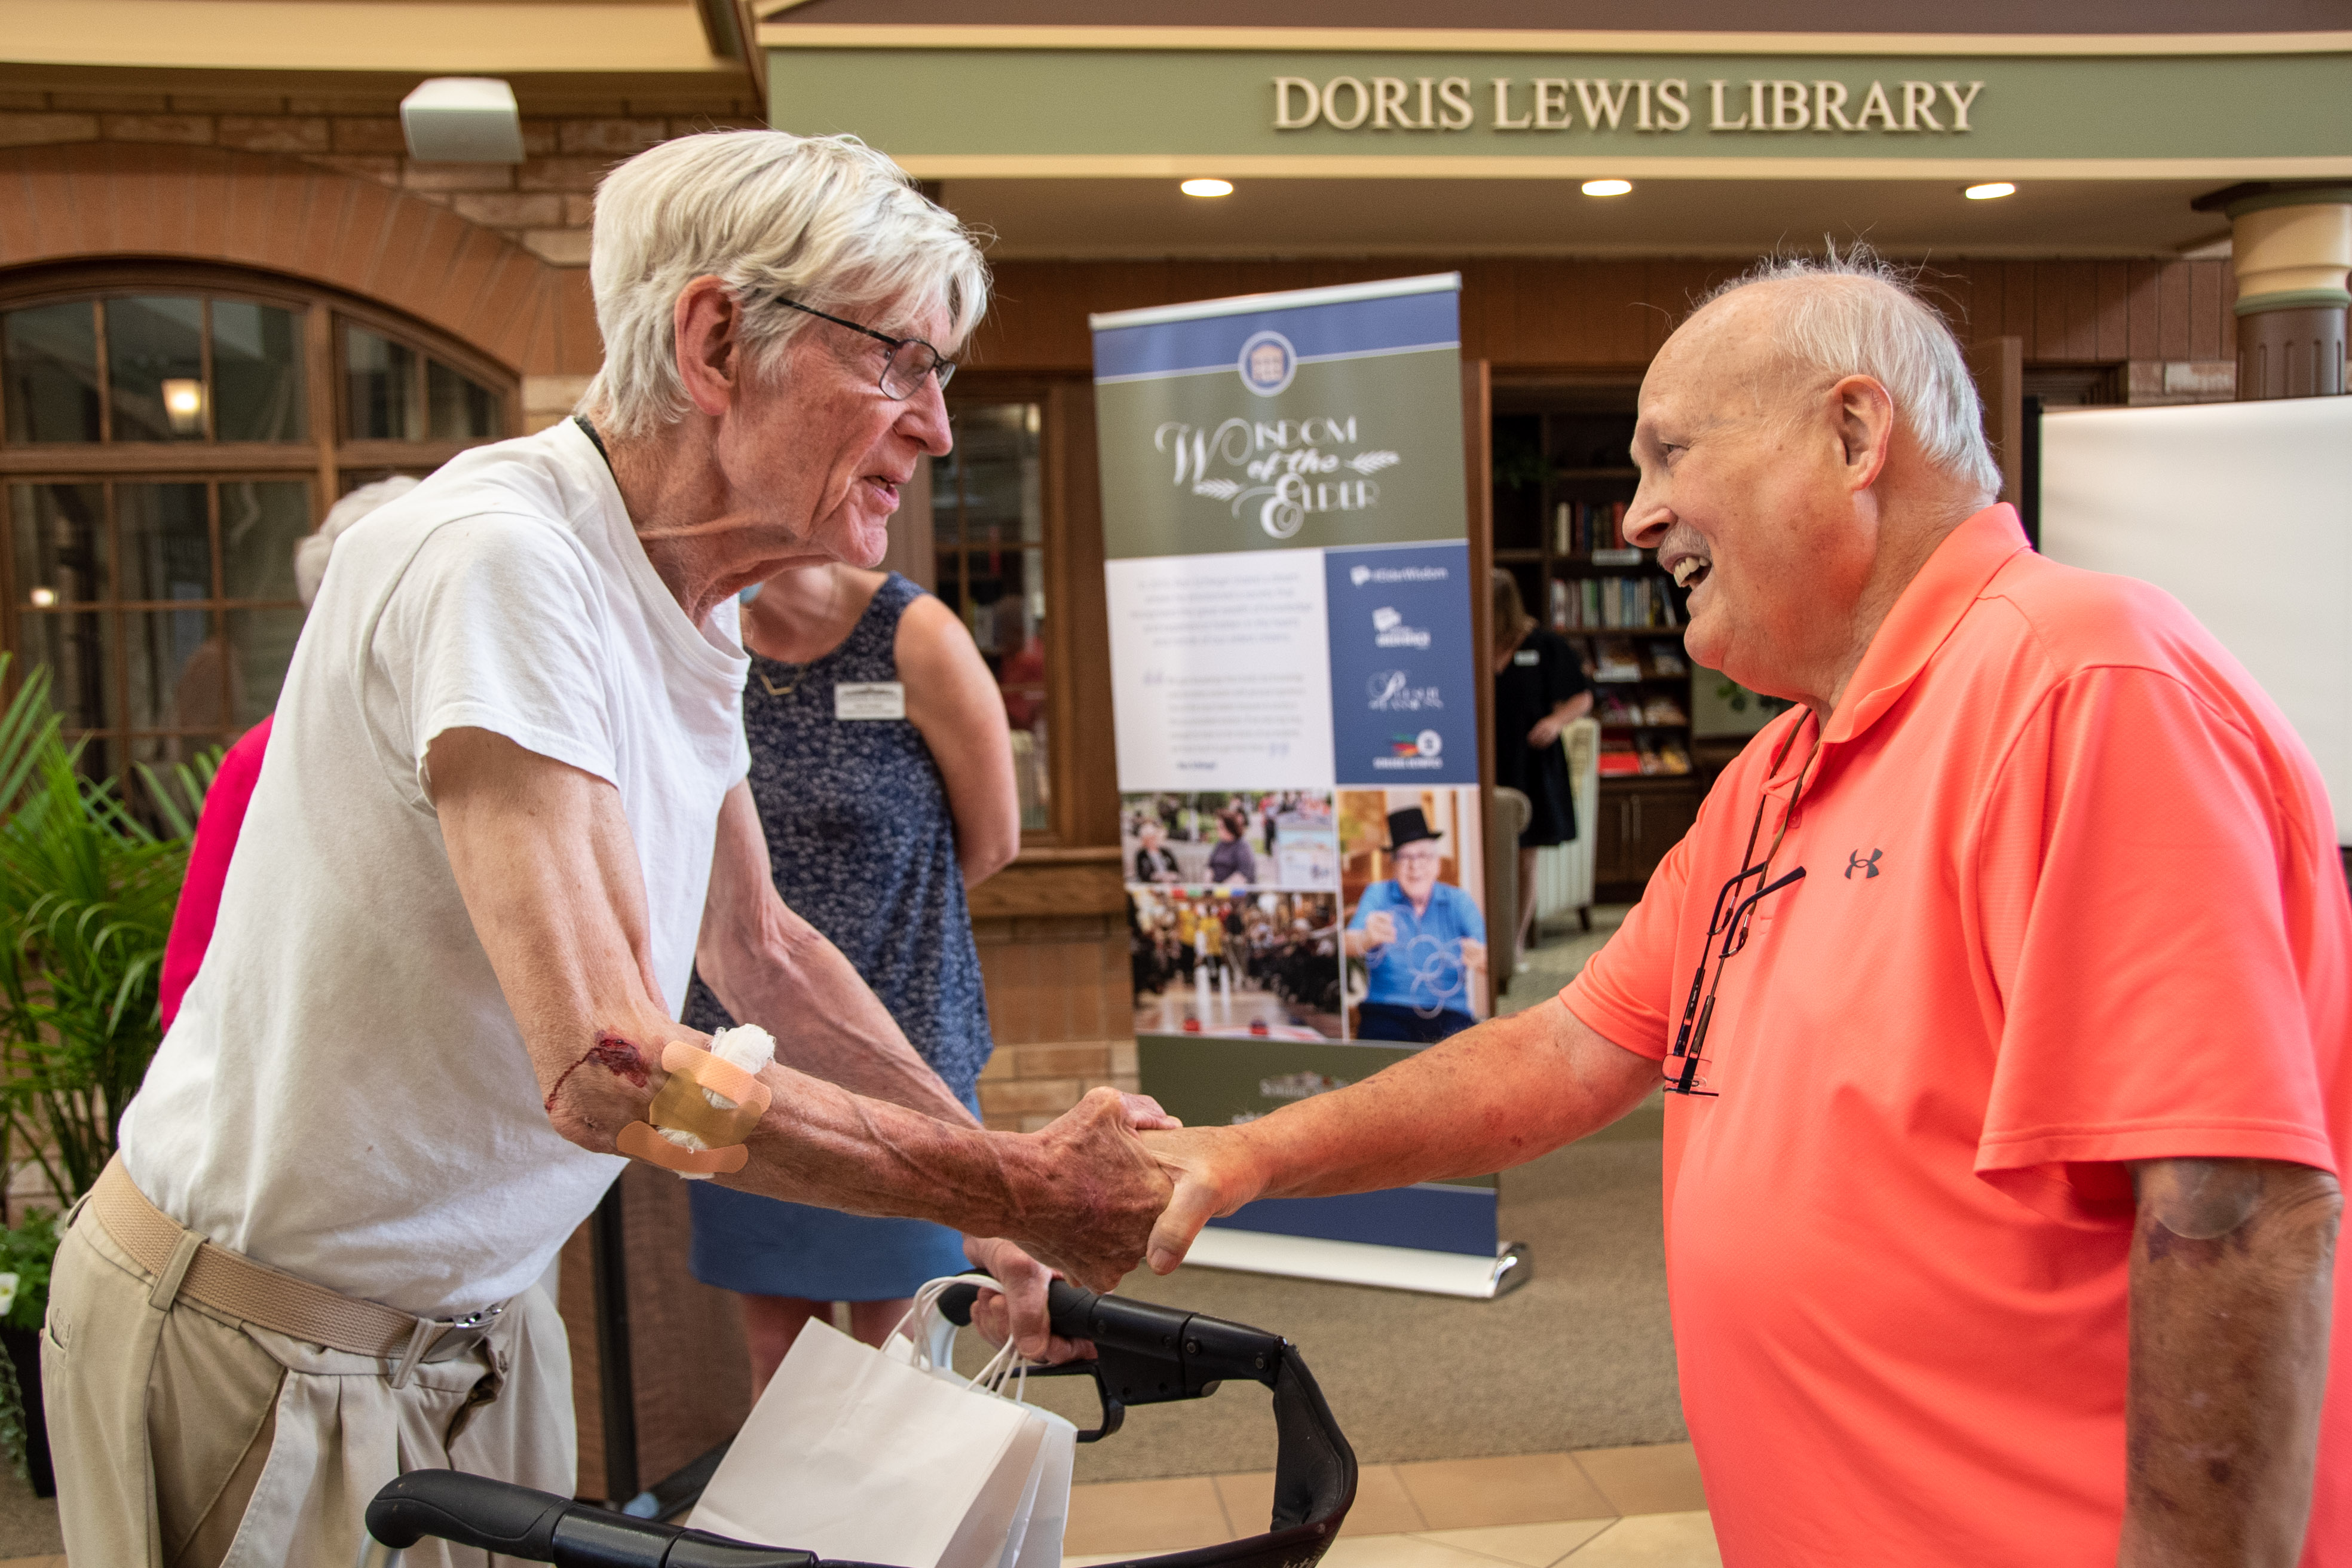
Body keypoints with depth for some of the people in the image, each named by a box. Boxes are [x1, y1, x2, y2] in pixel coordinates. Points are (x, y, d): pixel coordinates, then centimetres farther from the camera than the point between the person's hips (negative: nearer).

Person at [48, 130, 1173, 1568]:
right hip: (266, 1343, -7)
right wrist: (1019, 1188, -25)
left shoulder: (694, 608, 2)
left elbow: (760, 951, 12)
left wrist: (1014, 1200, 9)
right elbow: (613, 1070, -35)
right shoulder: (499, 560, -27)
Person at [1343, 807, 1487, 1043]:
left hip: (1449, 1015, 1)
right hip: (1386, 1012, -1)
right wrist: (1368, 938, -36)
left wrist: (1480, 958, -31)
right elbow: (1349, 945, -11)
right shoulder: (1378, 895, 8)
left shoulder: (1459, 901, 10)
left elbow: (1487, 958, -4)